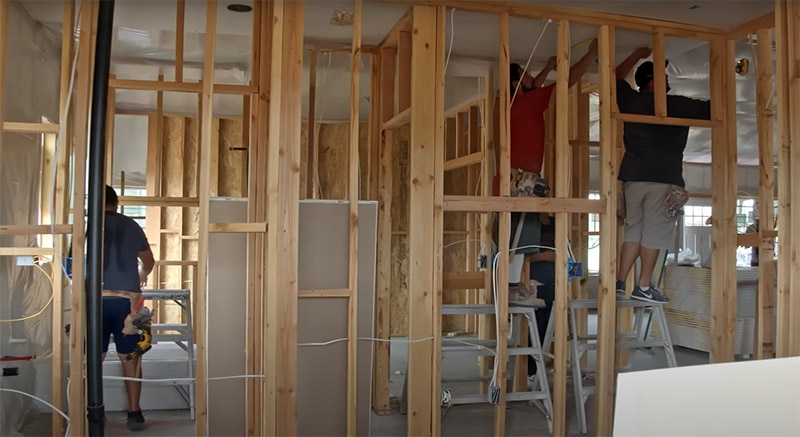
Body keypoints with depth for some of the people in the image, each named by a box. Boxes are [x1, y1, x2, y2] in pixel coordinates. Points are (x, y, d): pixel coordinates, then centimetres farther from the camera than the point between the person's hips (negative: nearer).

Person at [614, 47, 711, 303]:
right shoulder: (678, 106, -4)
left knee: (633, 230, 12)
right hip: (663, 179, -5)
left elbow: (617, 77, 26)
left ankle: (620, 282, 10)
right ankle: (644, 287, 1)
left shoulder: (631, 101, 7)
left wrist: (637, 55, 35)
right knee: (654, 233, -1)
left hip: (633, 177, 5)